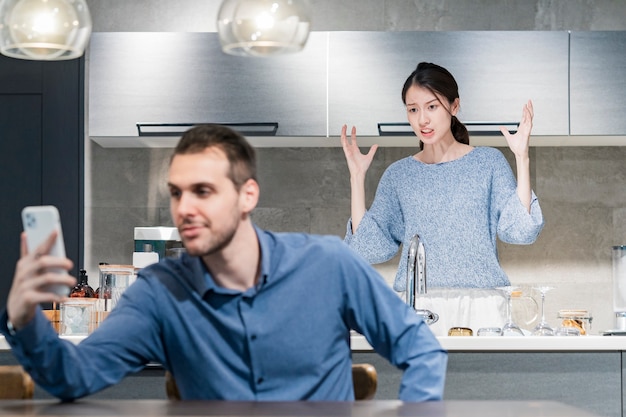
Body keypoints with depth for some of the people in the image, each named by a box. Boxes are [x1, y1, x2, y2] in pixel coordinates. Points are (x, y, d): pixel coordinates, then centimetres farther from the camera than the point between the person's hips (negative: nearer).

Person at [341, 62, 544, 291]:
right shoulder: (397, 175, 10)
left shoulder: (489, 162, 6)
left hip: (480, 294, -1)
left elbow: (519, 231, -4)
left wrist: (522, 160, -8)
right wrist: (357, 178, 1)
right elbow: (370, 249, 4)